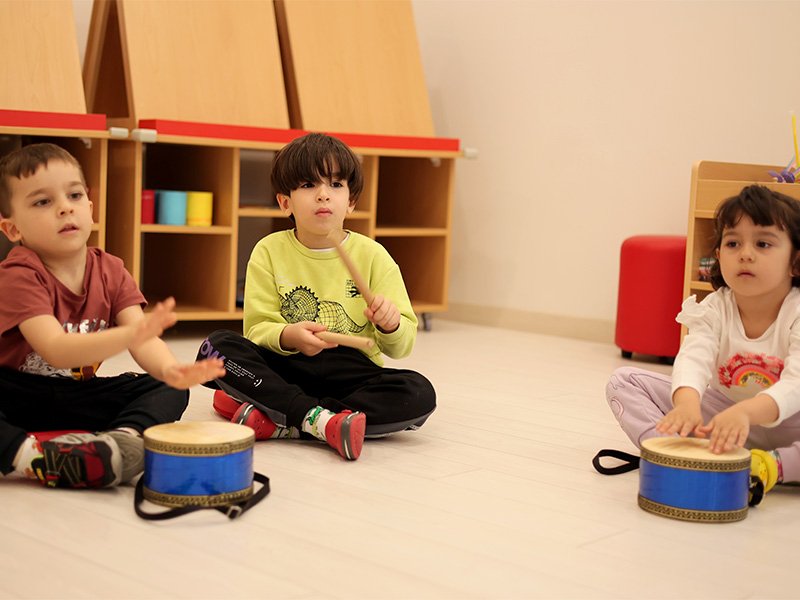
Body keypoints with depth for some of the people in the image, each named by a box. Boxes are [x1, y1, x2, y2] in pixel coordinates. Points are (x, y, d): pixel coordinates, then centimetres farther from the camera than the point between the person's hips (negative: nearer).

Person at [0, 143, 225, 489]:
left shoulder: (110, 271, -4)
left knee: (169, 390, -11)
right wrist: (130, 334, -52)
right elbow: (55, 349, -35)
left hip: (76, 399, 5)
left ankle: (125, 437, -38)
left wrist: (169, 369, -42)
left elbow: (143, 337, -17)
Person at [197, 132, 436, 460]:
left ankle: (274, 420, -29)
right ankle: (318, 418, -34)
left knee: (419, 394, -27)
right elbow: (257, 328, -3)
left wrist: (390, 326, -23)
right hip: (283, 368, 0)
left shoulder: (372, 255, 2)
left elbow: (401, 346, 1)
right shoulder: (269, 252, 3)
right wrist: (288, 336, -25)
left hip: (351, 374, 0)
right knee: (217, 345, -24)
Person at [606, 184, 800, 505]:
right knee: (623, 381, -13)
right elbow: (694, 358, -32)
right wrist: (687, 403, -57)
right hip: (722, 411, 3)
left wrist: (747, 411, -58)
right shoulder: (713, 309, -12)